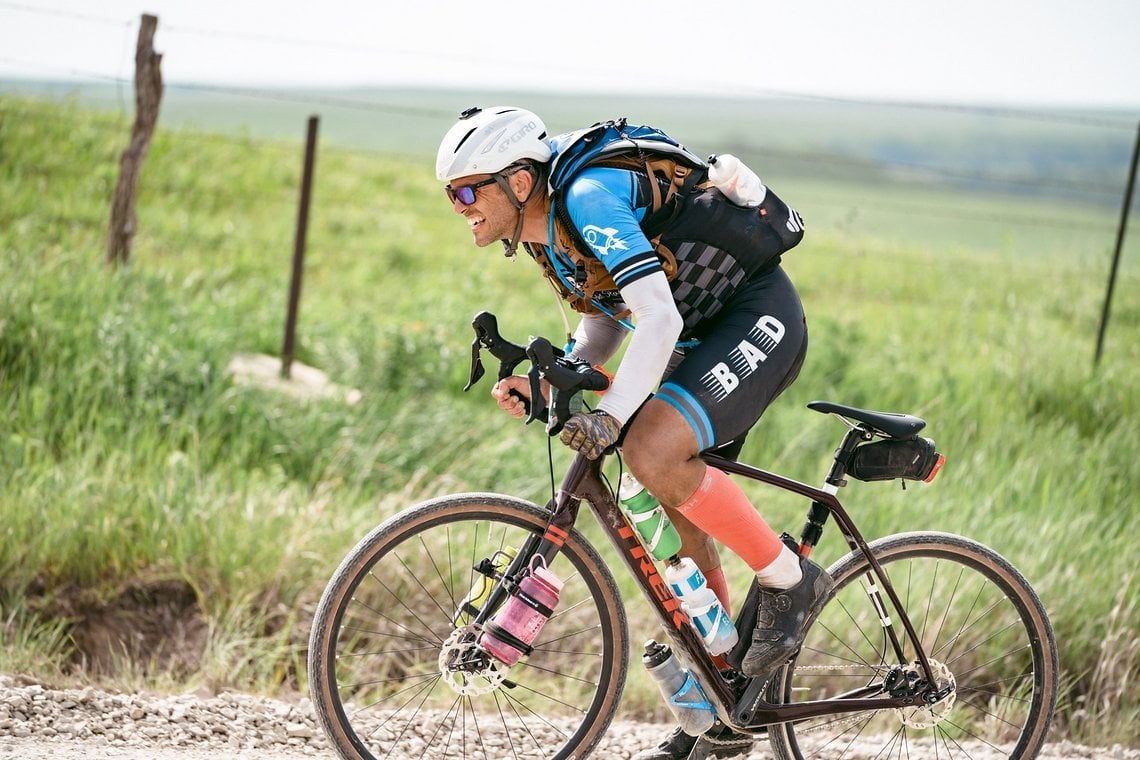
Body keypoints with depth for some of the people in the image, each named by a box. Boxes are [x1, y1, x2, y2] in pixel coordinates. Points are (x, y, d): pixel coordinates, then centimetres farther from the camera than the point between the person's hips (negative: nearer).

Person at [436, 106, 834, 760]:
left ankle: (789, 580, -9)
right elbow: (607, 318, 13)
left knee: (653, 452, -29)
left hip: (760, 318, -10)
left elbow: (658, 318, -32)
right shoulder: (544, 228, 5)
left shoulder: (589, 198, -25)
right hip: (704, 336, 10)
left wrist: (610, 416, -38)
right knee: (679, 517, 8)